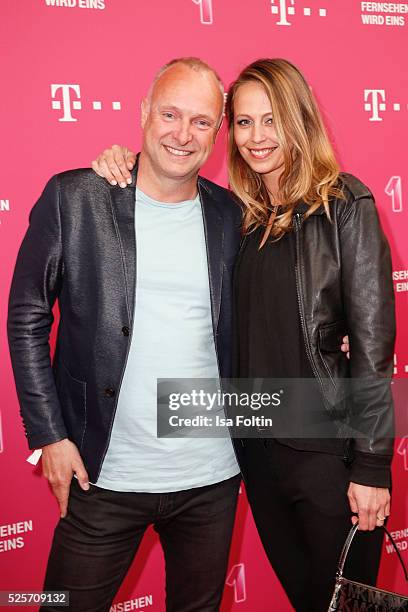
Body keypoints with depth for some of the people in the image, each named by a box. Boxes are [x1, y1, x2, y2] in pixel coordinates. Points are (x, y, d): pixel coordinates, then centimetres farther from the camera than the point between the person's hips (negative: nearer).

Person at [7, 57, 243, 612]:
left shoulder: (231, 214, 1)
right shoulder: (72, 199, -7)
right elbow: (27, 320, -3)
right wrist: (49, 435, -7)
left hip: (212, 480, 3)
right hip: (105, 479, -2)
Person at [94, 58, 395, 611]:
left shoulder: (345, 205, -9)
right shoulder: (236, 216, 5)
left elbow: (372, 340, -12)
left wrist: (372, 466, -12)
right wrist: (125, 172, -6)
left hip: (329, 448, -4)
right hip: (257, 446, 5)